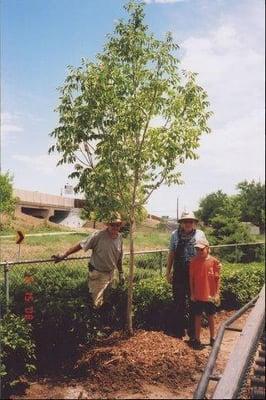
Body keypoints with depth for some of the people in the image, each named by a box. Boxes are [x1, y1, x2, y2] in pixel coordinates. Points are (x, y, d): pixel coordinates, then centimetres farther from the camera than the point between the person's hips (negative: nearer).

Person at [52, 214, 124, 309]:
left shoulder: (119, 237, -5)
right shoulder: (99, 236, -24)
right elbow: (80, 245, -22)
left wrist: (121, 273, 13)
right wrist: (63, 256, -25)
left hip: (111, 273, 6)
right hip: (98, 274, -6)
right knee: (97, 304, 1)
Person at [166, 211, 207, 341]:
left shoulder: (200, 234, 1)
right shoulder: (175, 234, 4)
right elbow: (171, 254, 10)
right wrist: (168, 272, 9)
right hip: (179, 274, 1)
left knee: (193, 303, 6)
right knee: (178, 302, 9)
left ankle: (193, 333, 19)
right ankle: (178, 331, 23)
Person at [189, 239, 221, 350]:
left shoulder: (214, 261, -9)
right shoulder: (193, 262, -6)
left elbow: (217, 279, -3)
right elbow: (191, 278, 1)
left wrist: (217, 293, -5)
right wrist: (192, 293, 0)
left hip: (210, 295, 0)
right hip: (197, 296, 0)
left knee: (211, 317, 15)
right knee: (198, 318, 10)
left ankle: (212, 339, 31)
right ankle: (197, 340, 21)